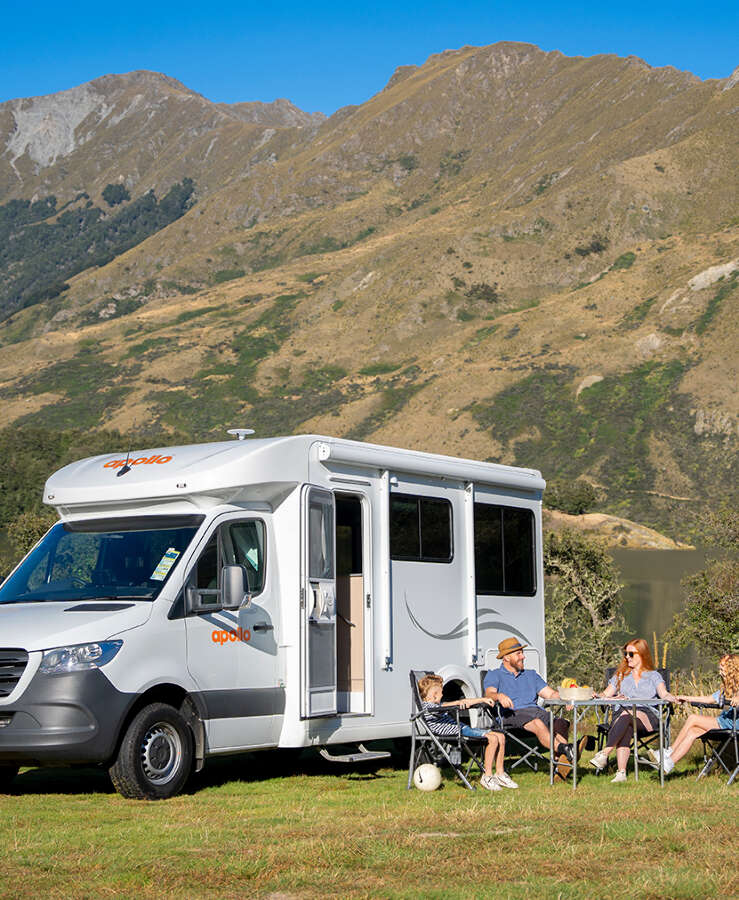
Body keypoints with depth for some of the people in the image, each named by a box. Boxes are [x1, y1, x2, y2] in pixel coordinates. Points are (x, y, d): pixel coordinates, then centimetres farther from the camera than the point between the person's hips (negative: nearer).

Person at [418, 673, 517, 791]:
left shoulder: (437, 704, 27)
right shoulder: (426, 705, -2)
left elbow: (464, 702, 30)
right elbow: (440, 708, -22)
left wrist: (483, 699, 26)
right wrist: (458, 702, -29)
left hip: (464, 728, 10)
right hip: (456, 732, -10)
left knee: (500, 737, 2)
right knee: (492, 738, -24)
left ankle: (500, 774, 9)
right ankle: (487, 777, -19)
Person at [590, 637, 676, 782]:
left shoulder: (654, 676, 22)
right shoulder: (621, 675, 29)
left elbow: (664, 694, 4)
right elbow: (606, 694, 20)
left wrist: (673, 698, -20)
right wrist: (596, 696, -3)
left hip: (647, 718, -2)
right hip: (621, 714, 2)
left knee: (626, 715, -38)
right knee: (626, 729, -37)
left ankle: (604, 754, -46)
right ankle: (621, 772, -49)